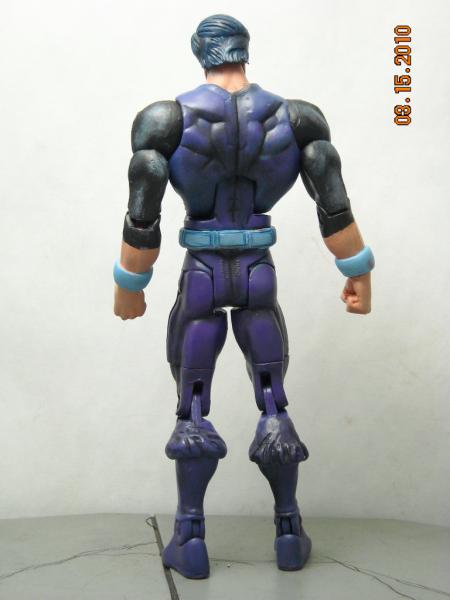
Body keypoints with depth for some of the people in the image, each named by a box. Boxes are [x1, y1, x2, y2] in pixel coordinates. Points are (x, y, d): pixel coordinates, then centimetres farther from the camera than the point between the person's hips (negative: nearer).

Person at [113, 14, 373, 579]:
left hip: (200, 284, -1)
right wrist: (359, 272, 5)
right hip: (259, 284, 2)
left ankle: (190, 540, 11)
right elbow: (334, 204, -7)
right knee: (274, 408, 15)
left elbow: (142, 219, -12)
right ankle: (289, 532, 18)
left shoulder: (167, 118, -9)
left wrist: (128, 287, 2)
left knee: (192, 411, 11)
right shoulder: (294, 116, -2)